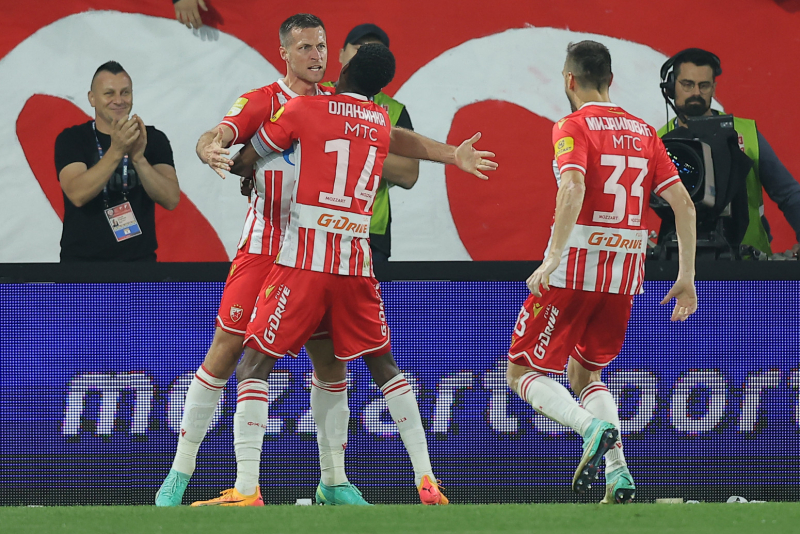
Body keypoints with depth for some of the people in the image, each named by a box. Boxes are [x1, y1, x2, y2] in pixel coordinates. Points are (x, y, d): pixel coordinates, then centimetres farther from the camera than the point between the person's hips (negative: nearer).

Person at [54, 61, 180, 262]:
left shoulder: (153, 140, 4)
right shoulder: (71, 139, 1)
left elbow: (171, 199, -9)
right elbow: (78, 194, -17)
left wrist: (138, 158, -24)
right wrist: (116, 151, -28)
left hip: (138, 258, 1)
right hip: (82, 260, -1)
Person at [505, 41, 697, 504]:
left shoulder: (573, 128, -5)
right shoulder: (643, 132, 12)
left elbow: (573, 187, -24)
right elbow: (685, 205, 7)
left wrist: (554, 257, -29)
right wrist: (686, 276, 11)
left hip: (574, 268, -6)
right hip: (626, 273, 6)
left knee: (523, 373, 5)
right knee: (584, 375, 22)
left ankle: (594, 428, -23)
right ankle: (619, 475, 1)